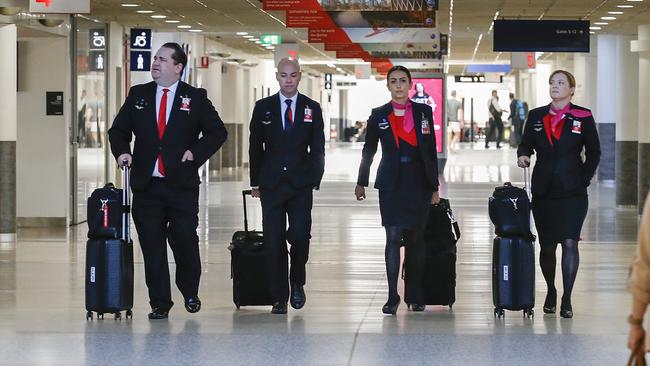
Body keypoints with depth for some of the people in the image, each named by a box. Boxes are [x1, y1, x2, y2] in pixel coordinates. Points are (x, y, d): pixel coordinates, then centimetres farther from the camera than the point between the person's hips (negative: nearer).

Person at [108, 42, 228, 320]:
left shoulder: (195, 98, 3)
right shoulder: (138, 95, 10)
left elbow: (217, 132, 5)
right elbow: (118, 130, 13)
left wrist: (196, 152, -7)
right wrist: (122, 151, -6)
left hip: (182, 185, -2)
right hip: (146, 185, 2)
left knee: (185, 242, -2)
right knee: (152, 247, 2)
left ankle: (190, 294, 22)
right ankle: (159, 304, 10)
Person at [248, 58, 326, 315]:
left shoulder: (312, 109, 7)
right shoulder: (263, 108, 7)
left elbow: (318, 149, 8)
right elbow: (255, 147, 9)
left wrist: (315, 181, 0)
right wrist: (256, 182, 5)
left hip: (301, 185, 0)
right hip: (271, 184, 0)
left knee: (300, 236, -12)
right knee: (274, 242, -2)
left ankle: (297, 283, 14)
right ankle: (279, 298, 5)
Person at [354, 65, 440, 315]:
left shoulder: (424, 112, 6)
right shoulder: (378, 115, 4)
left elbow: (431, 151, 8)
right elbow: (369, 151, 13)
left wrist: (434, 186, 7)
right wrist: (361, 182, 15)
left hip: (419, 183, 1)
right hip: (391, 184, -1)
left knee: (416, 239, 7)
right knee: (393, 238, -8)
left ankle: (416, 295, 16)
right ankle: (392, 296, -5)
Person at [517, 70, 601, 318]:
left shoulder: (583, 117, 1)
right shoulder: (536, 116, 8)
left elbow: (594, 153, 5)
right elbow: (526, 143, 13)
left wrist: (584, 179, -2)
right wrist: (523, 156, -10)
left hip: (572, 192, -3)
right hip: (543, 190, 3)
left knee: (569, 243, -12)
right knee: (547, 245, 8)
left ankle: (566, 300, -9)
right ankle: (551, 292, 28)